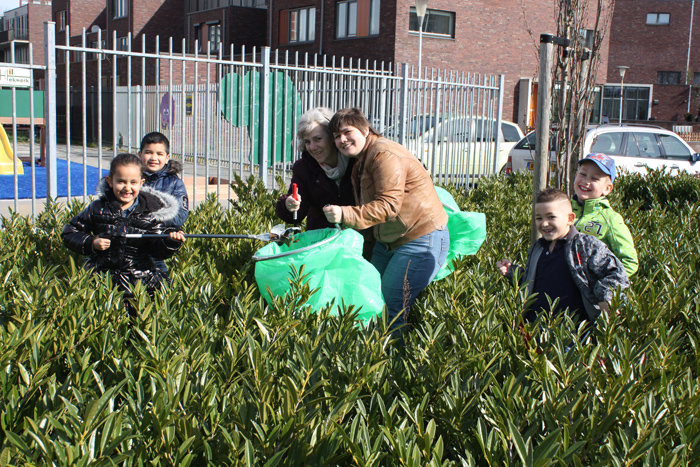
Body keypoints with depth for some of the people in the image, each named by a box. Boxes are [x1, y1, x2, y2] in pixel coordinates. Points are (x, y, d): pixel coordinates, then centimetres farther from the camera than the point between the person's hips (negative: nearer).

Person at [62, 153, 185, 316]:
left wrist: (170, 240, -25)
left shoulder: (151, 212, -2)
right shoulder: (99, 209, 0)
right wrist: (91, 243, -10)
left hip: (141, 280, 0)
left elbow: (157, 250, -3)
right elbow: (69, 232, 7)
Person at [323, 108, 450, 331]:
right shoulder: (360, 161, 15)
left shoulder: (384, 155, -17)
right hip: (389, 241, 10)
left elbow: (388, 205, -27)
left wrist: (345, 214, -35)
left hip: (422, 240, -10)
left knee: (392, 310, -13)